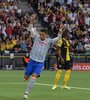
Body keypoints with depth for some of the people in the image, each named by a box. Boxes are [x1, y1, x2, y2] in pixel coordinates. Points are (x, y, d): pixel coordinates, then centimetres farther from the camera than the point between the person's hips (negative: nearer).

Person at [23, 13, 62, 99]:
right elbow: (31, 29, -5)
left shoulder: (49, 41, -4)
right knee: (25, 78, 8)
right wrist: (32, 20, -19)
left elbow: (58, 39, -15)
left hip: (40, 63, -2)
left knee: (33, 77, -21)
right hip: (32, 61, 2)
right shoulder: (36, 37, -1)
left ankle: (26, 93, -13)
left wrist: (60, 31, -32)